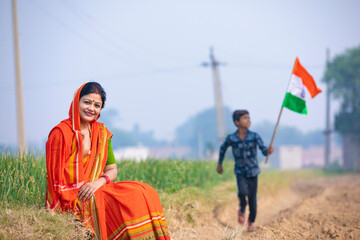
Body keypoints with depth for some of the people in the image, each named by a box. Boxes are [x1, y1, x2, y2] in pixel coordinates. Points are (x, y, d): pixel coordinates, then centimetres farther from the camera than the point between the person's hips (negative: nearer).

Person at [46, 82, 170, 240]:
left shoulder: (101, 132, 12)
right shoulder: (61, 133, -9)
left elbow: (112, 170, 11)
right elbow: (56, 176, -11)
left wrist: (99, 182, -8)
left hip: (96, 191, 7)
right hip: (71, 200, -7)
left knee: (147, 193, -13)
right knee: (132, 198, -25)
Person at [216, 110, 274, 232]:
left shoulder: (255, 136, -11)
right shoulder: (231, 138, -10)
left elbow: (263, 150, -20)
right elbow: (223, 148, 10)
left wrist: (269, 150, -44)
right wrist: (219, 164, 19)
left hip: (253, 171, 1)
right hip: (240, 171, -1)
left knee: (252, 197, 4)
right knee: (243, 192, -24)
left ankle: (251, 221, 25)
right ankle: (242, 209, 8)